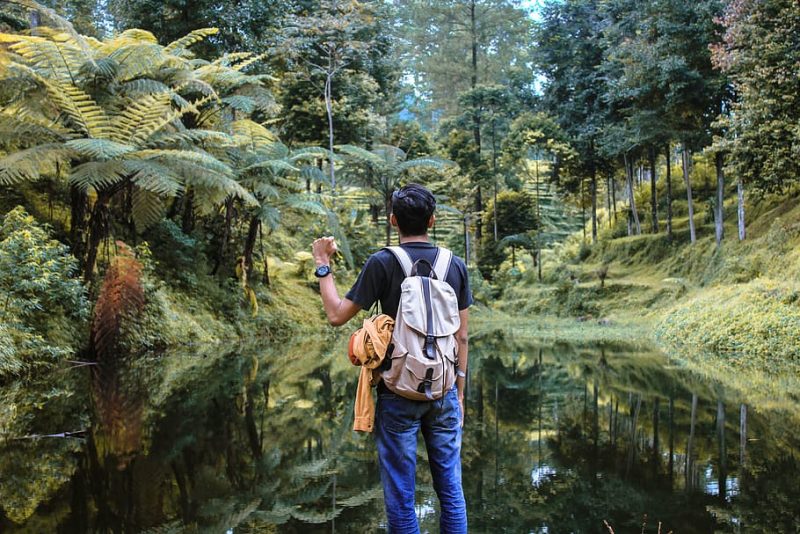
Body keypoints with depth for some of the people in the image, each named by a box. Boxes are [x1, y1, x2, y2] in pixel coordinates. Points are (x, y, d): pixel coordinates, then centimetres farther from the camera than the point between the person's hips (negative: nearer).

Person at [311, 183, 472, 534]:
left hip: (399, 394, -3)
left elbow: (337, 315, -5)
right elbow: (462, 336, 5)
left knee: (401, 495, 5)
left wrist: (323, 266, 7)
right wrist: (459, 392, 13)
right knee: (451, 488, 11)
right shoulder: (456, 266, 3)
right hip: (444, 393, 3)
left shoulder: (382, 263, -8)